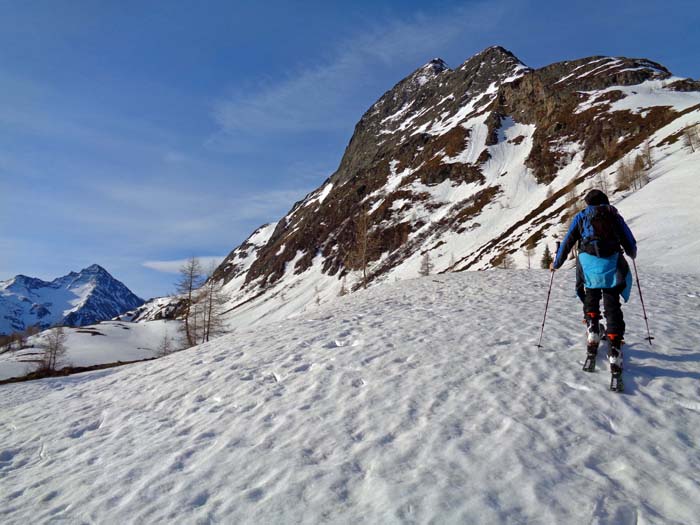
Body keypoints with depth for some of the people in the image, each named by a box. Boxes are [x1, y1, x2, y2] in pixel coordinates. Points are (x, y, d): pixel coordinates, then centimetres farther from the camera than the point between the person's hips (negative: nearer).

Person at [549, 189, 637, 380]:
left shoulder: (581, 216, 14)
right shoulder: (615, 216, 17)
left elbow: (567, 242, 11)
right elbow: (631, 244, 19)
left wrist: (556, 264, 23)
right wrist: (631, 254, 41)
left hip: (590, 265, -1)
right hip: (613, 266, 1)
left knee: (591, 302, 20)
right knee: (613, 308, 2)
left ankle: (593, 335, 4)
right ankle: (615, 353, -7)